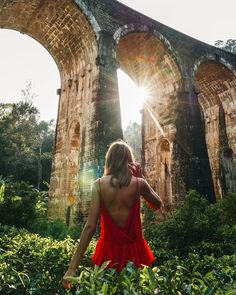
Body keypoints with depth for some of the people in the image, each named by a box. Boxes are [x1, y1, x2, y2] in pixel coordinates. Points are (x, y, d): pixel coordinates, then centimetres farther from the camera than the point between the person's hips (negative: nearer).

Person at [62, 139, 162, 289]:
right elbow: (158, 204, 9)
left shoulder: (99, 184, -12)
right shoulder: (138, 183, -10)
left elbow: (90, 226, -17)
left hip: (109, 250, 0)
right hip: (134, 249, 0)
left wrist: (73, 267, -12)